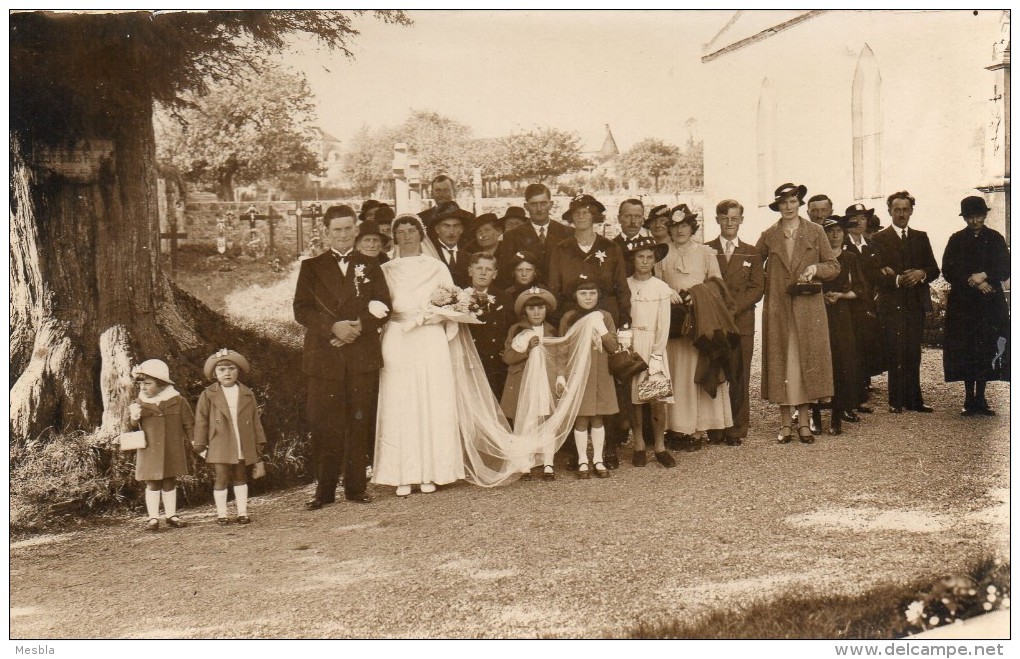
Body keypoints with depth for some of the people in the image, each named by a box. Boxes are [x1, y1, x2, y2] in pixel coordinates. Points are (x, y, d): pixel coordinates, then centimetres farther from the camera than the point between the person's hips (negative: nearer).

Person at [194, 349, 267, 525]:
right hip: (220, 447, -2)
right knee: (221, 479, 2)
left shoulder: (247, 394, 4)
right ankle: (221, 514, 12)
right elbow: (201, 421, -1)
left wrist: (259, 442, 6)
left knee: (241, 478, 12)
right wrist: (201, 446, -4)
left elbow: (255, 420, 7)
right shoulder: (208, 395, -2)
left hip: (243, 447, 2)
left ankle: (242, 512, 18)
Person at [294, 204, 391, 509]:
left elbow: (383, 308, 4)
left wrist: (359, 327, -14)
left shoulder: (370, 266, 13)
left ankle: (356, 487, 14)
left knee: (360, 425, 4)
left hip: (363, 356, 1)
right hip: (324, 358, -1)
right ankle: (324, 490, 9)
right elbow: (301, 310, 0)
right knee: (324, 427, -1)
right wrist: (333, 327, -15)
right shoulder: (311, 267, 10)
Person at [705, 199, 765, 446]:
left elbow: (757, 288, 4)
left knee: (739, 378, 0)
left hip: (742, 323, 1)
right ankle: (714, 429, 6)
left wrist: (733, 307, -11)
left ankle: (737, 430, 7)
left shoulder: (751, 253, 14)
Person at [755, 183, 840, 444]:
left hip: (809, 307, 0)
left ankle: (804, 422, 7)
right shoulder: (768, 236, 8)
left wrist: (815, 269, -12)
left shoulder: (815, 232, 6)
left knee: (807, 360, 0)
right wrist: (766, 284, 3)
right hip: (778, 308, 1)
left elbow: (833, 265, 6)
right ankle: (786, 423, 6)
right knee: (781, 362, 0)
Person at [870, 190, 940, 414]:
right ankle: (896, 401, 1)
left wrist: (921, 273, -9)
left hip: (916, 303, 4)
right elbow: (875, 274, -4)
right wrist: (897, 280, -20)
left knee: (913, 354, 6)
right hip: (892, 305, -4)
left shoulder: (921, 237, 16)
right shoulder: (879, 239, 4)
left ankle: (913, 400, 12)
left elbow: (934, 269, 13)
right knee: (896, 355, -5)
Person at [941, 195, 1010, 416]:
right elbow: (948, 272, -1)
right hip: (963, 304, -1)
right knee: (966, 352, -2)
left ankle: (980, 398, 7)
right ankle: (969, 399, 5)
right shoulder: (956, 240, 6)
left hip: (991, 303, 1)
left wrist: (985, 275, -14)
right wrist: (975, 283, -11)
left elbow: (1005, 270, 3)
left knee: (987, 351, -1)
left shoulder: (995, 238, 9)